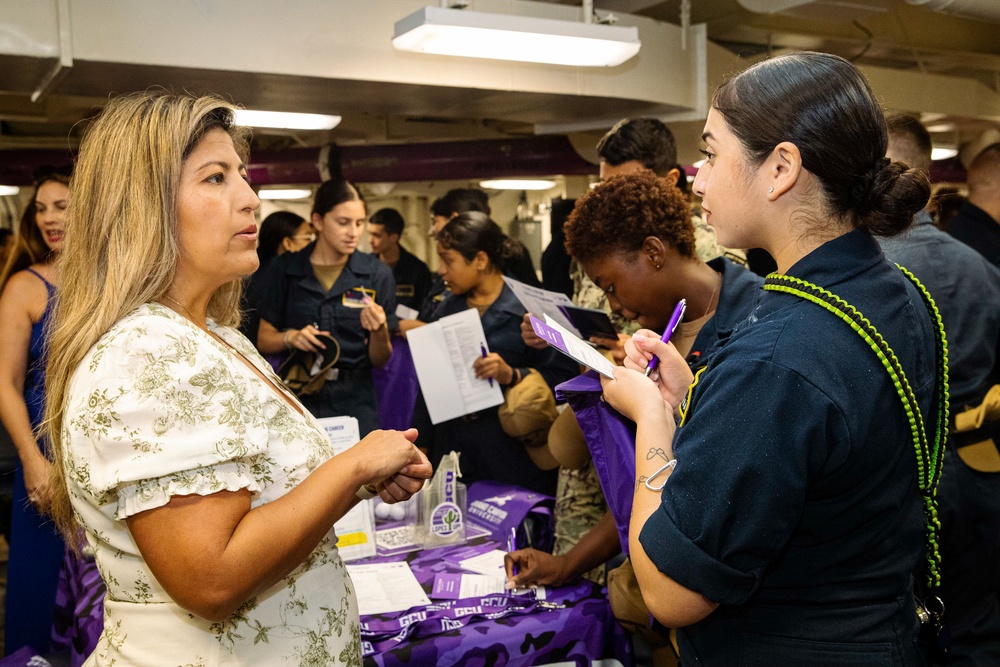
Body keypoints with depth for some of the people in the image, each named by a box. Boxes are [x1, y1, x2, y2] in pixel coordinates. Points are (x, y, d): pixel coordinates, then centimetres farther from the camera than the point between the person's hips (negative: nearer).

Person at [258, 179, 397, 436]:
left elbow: (380, 360, 2)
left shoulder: (377, 274, -2)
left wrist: (379, 330, -19)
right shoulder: (285, 268, -1)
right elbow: (264, 340, 5)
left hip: (355, 405, 0)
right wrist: (290, 337, -16)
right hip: (298, 399, 0)